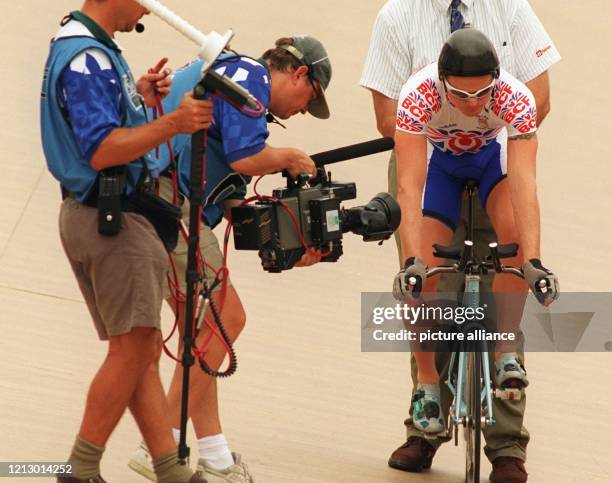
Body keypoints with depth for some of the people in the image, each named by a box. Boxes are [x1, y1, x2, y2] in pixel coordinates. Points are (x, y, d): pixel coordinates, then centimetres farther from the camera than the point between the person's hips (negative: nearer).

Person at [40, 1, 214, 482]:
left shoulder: (93, 49, 14)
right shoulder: (87, 58, -19)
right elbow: (101, 151, -26)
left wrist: (139, 97, 6)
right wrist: (173, 123, -29)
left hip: (95, 215, 11)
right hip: (112, 220, -11)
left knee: (142, 349, 10)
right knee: (132, 348, -6)